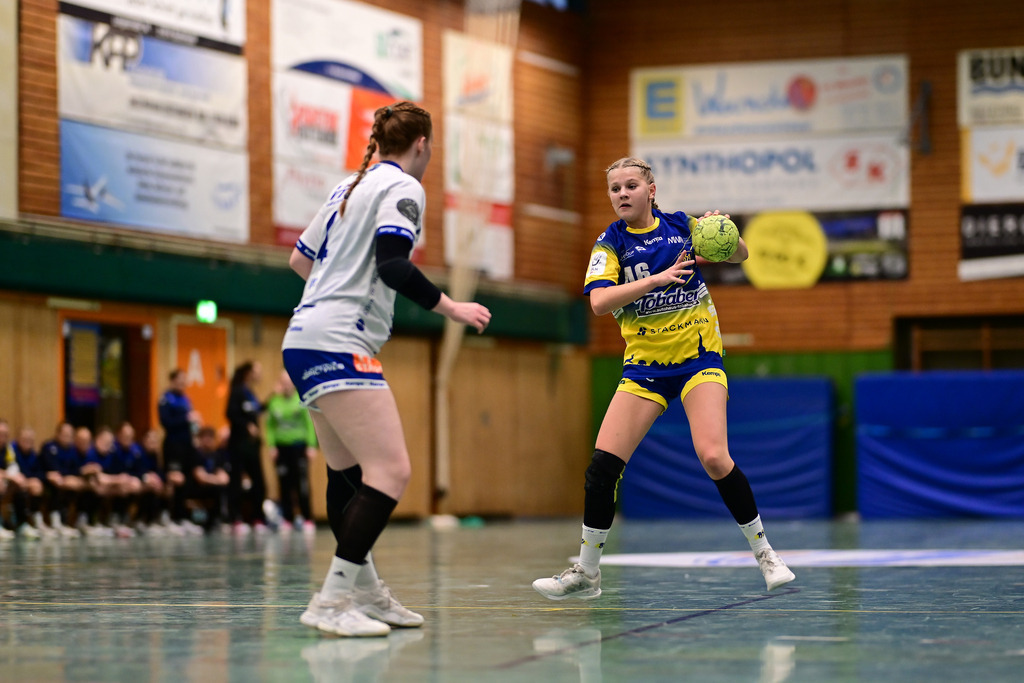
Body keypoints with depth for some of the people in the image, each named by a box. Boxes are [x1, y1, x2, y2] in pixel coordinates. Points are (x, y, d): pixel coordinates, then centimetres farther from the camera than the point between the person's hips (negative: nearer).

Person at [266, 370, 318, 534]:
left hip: (299, 446, -3)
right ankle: (287, 519, 10)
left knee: (302, 484, -6)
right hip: (281, 447, 3)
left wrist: (312, 446, -8)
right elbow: (270, 426, 7)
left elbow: (310, 423, -3)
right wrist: (272, 445, -2)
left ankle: (307, 519, 0)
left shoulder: (302, 400, -2)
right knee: (285, 485, 3)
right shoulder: (274, 402, 5)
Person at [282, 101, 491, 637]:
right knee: (390, 472, -15)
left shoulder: (350, 185, 19)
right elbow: (393, 265, -19)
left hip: (305, 341, 10)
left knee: (346, 471, 17)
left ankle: (365, 591, 26)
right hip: (339, 345, -10)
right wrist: (451, 308, -9)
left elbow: (299, 259, 26)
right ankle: (331, 602, -21)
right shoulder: (403, 188, -5)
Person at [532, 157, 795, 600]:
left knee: (713, 456, -19)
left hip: (698, 357, -1)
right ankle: (586, 572, 5)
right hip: (644, 365, 2)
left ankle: (764, 553, 0)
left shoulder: (682, 225, 1)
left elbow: (739, 255, 13)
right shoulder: (610, 243, 0)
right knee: (603, 463, -9)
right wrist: (657, 279, -25)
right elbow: (599, 301, -15)